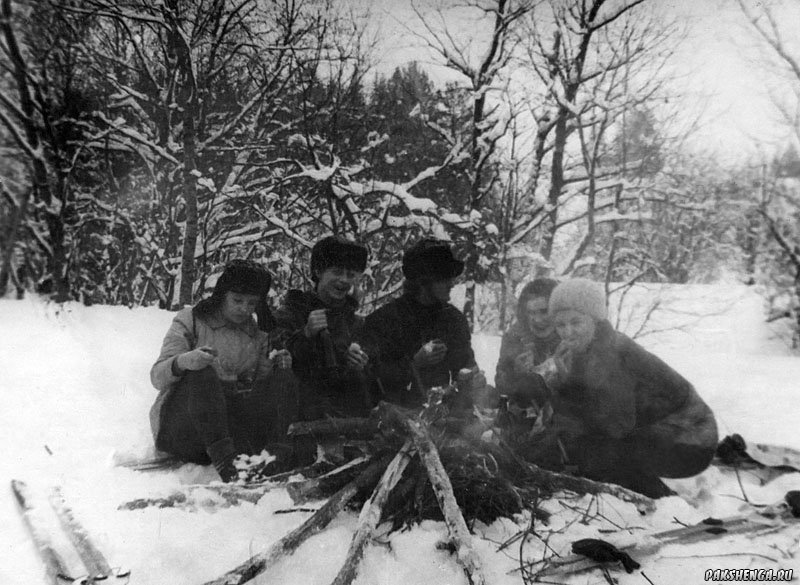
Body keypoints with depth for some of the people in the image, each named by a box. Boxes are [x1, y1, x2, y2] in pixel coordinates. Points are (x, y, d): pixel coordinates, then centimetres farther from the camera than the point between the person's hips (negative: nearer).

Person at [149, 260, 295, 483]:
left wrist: (275, 367, -10)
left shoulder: (257, 335, 13)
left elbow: (256, 388, 11)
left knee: (284, 381, -15)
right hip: (179, 428, -3)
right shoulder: (190, 320, 1)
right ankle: (223, 459, -46)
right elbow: (157, 377, -9)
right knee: (201, 374, -32)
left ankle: (272, 454, -37)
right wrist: (182, 362, -33)